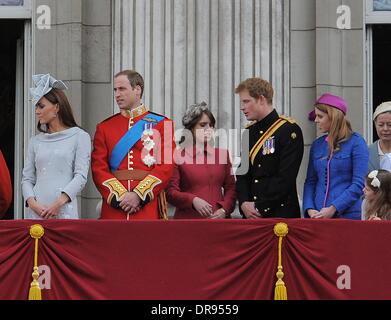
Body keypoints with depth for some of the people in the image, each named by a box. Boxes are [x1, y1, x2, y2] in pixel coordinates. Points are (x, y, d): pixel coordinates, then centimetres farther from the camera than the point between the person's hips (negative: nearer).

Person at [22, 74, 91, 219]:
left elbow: (81, 176, -4)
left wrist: (59, 203, -15)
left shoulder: (80, 137, 4)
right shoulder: (35, 141, 15)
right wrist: (32, 203, -8)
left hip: (64, 210, -3)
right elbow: (27, 178, 11)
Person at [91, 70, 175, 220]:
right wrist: (119, 196, -11)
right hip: (114, 206, 2)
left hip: (149, 203, -2)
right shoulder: (104, 127, 12)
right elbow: (98, 168, 4)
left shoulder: (161, 124, 6)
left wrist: (139, 195, -13)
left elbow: (166, 166, -3)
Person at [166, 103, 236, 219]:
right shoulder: (178, 156, 1)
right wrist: (193, 200, -18)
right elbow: (171, 192, -2)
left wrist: (224, 210, -6)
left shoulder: (222, 153, 11)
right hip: (188, 218, -3)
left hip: (218, 218, 3)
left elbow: (231, 187, 11)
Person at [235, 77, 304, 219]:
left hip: (281, 213, -6)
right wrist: (244, 203, -4)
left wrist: (259, 207, -13)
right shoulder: (249, 132, 15)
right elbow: (242, 174, 14)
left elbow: (286, 177, -13)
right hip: (250, 215, 6)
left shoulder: (289, 129, -6)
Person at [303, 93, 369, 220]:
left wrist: (333, 209, -16)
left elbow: (359, 183, -10)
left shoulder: (356, 142, -4)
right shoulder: (317, 145, 12)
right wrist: (309, 209, -5)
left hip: (348, 215, -4)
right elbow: (310, 181, 12)